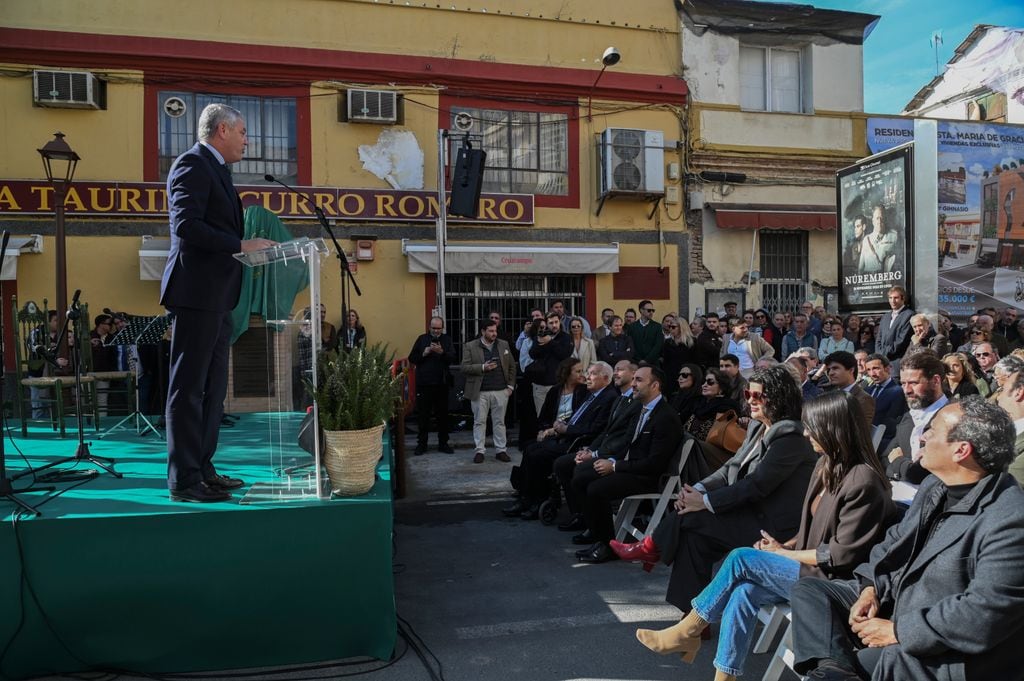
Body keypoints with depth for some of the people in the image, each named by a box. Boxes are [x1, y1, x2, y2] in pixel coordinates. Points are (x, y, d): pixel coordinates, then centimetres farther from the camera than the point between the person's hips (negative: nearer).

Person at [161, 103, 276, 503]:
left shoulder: (216, 169, 22)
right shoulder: (192, 165, -8)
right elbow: (186, 225, -20)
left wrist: (249, 250, 10)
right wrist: (241, 245, -19)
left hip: (217, 295, 10)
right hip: (198, 292, -10)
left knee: (212, 388, 13)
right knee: (189, 387, -6)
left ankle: (202, 470, 21)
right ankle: (183, 480, 0)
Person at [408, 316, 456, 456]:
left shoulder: (447, 339, 6)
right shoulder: (422, 339, 5)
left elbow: (453, 358, -7)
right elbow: (412, 359, 2)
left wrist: (442, 352, -25)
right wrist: (423, 353, -14)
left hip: (442, 384, 1)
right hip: (423, 384, -1)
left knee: (443, 414, 8)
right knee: (422, 414, 4)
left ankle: (443, 443, 18)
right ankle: (421, 444, 12)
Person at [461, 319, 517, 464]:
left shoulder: (503, 345, 8)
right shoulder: (470, 347, -1)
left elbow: (512, 366, 12)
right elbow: (465, 368, -7)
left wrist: (510, 385, 5)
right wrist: (483, 367, -18)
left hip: (501, 391, 2)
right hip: (479, 392, -2)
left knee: (499, 421, 7)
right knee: (479, 421, 4)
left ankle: (501, 450, 14)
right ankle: (479, 451, 11)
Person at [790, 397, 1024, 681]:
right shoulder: (936, 486, 5)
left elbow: (983, 616, -28)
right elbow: (898, 539, 16)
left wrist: (898, 631, -22)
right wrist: (872, 587, -2)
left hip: (951, 651, -9)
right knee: (809, 590, 0)